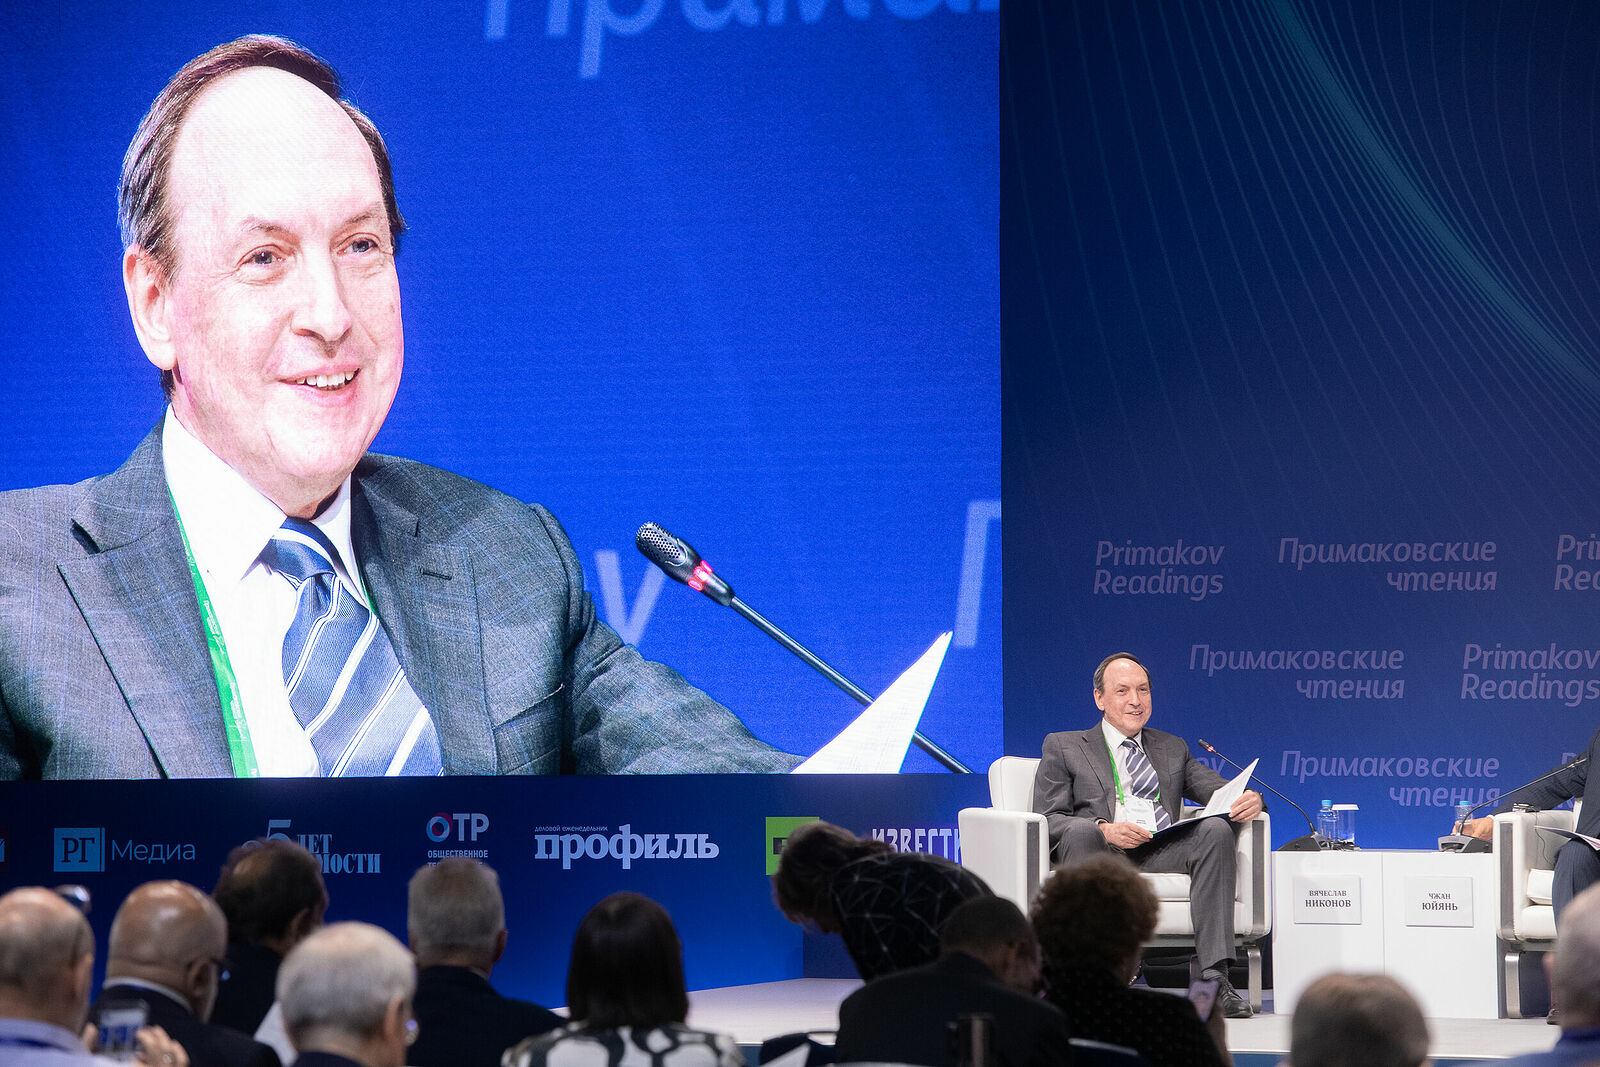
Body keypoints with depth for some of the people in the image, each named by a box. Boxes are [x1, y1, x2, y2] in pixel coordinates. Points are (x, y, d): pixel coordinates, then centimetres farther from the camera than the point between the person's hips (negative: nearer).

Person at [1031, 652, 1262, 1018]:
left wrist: (1249, 800, -9)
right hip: (1099, 852, -3)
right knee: (1081, 830, -36)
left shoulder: (1173, 749, 29)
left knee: (1216, 829, -27)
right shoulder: (1064, 747, 19)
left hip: (1162, 851, 3)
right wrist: (1104, 830, -14)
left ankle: (1214, 977, -37)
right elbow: (1046, 820, 6)